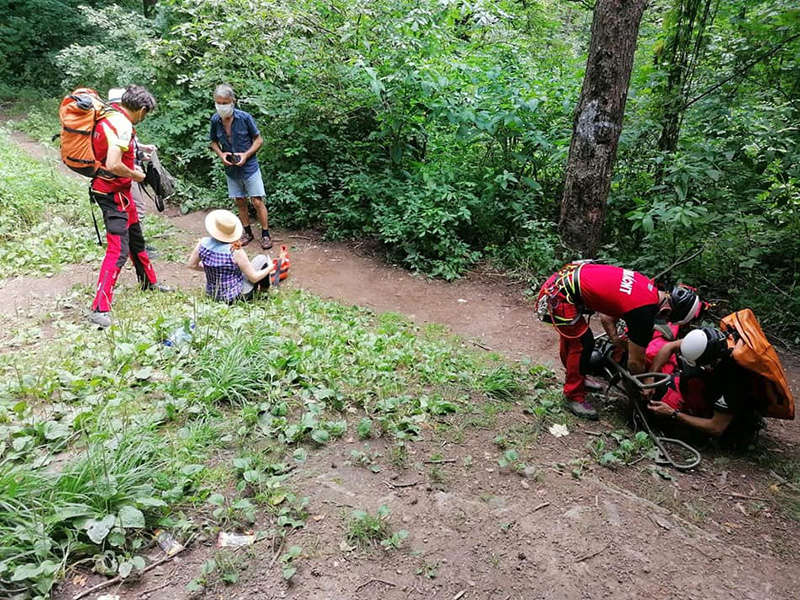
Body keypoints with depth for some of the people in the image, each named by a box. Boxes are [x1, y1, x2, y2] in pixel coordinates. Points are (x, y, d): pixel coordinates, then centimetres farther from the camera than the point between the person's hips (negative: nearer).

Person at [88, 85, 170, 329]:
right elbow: (113, 165, -31)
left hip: (119, 191, 10)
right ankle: (100, 308, -9)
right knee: (119, 250, -11)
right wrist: (135, 175, -14)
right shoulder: (122, 125, -22)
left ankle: (149, 281, 43)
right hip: (113, 192, -10)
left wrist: (137, 149, 24)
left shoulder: (109, 114, 7)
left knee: (136, 237, 24)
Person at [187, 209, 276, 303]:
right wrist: (270, 268, -1)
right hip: (236, 296, -5)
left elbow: (192, 264, 0)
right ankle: (263, 291, 33)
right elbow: (254, 278, -19)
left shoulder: (203, 244, -16)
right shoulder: (236, 252, -29)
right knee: (261, 258, 12)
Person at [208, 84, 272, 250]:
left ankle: (265, 234, 8)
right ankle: (247, 232, 26)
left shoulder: (245, 117, -15)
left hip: (249, 166, -4)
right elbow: (213, 141, 11)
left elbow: (258, 139, -6)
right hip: (231, 169, 4)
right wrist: (221, 154, -8)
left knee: (257, 201, -3)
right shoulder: (215, 120, -4)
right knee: (240, 202, 12)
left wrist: (246, 155, -18)